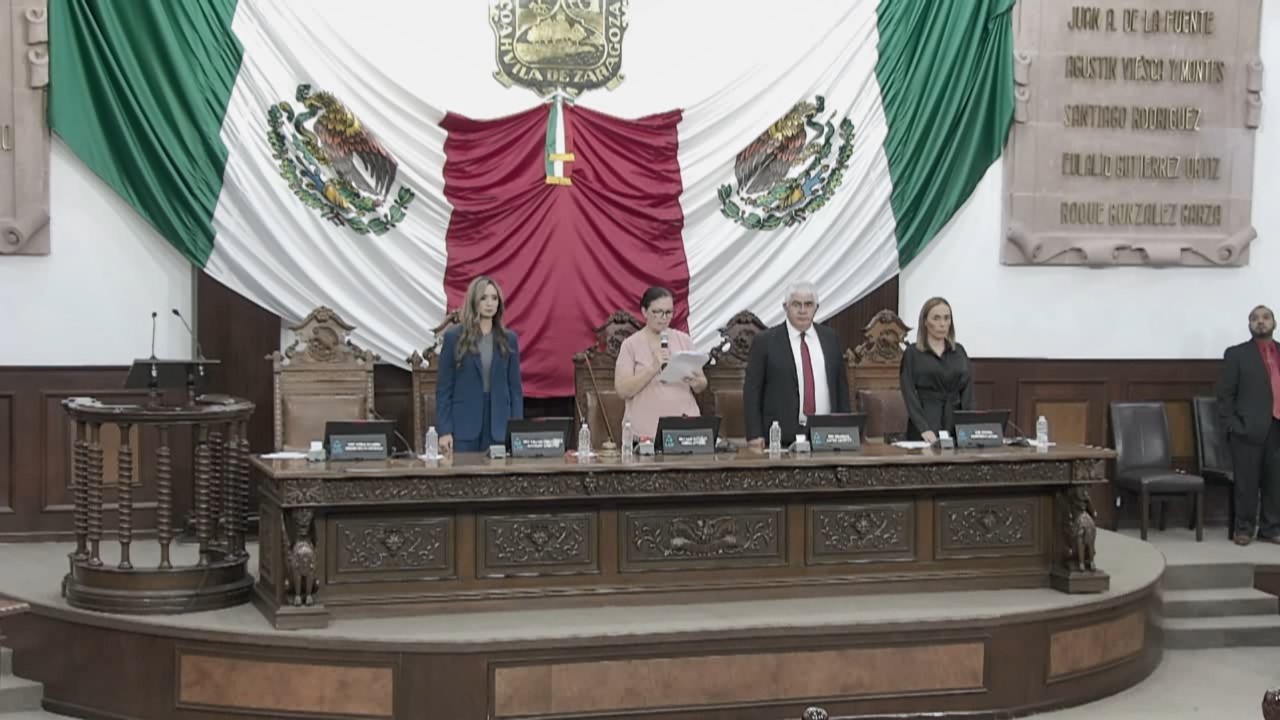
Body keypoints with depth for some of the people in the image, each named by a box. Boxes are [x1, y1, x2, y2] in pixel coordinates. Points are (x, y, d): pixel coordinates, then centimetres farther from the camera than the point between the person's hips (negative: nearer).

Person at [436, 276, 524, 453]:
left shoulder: (508, 340, 8)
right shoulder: (454, 337, 0)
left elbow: (515, 387, 9)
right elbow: (443, 387, -1)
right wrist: (444, 430, -8)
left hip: (499, 427, 2)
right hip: (463, 425, -2)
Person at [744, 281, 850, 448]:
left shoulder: (830, 338, 11)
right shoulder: (765, 341, 0)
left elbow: (841, 384, 15)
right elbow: (752, 390, -1)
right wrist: (755, 435, -9)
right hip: (782, 435, -3)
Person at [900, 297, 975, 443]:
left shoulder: (959, 351, 11)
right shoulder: (912, 353, 0)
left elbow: (968, 391, 6)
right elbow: (910, 395, -9)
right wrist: (924, 429, -22)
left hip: (957, 425, 3)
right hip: (924, 430, -3)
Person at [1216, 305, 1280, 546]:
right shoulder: (1236, 354, 3)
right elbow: (1225, 394, 0)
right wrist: (1231, 425, -8)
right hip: (1249, 430, -3)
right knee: (1247, 484, 0)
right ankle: (1244, 528, 9)